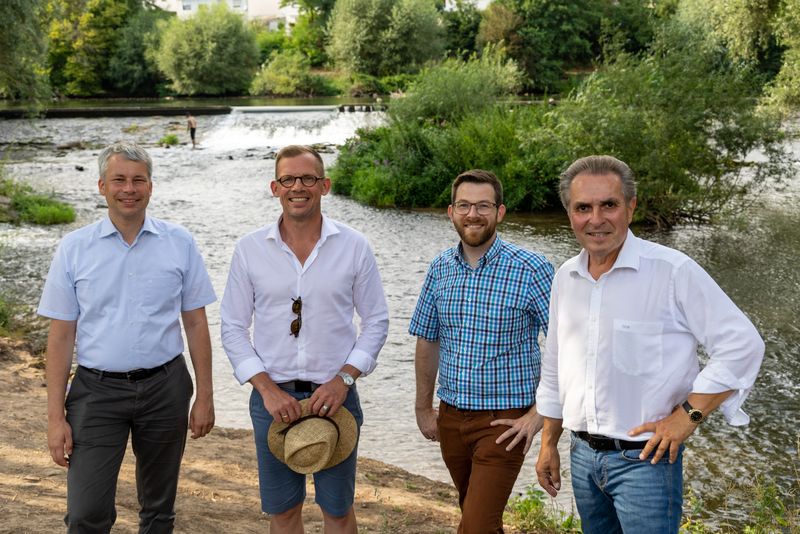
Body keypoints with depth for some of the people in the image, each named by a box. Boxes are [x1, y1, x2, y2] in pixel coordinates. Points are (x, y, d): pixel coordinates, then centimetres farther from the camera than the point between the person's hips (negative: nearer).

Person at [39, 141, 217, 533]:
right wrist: (56, 416, -4)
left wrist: (205, 396, 1)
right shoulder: (74, 248, -1)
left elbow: (196, 324, 5)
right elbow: (61, 336, 0)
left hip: (164, 386, 1)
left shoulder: (179, 243, 1)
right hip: (97, 390, -1)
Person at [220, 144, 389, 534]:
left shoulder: (354, 246, -3)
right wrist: (267, 388, -10)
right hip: (272, 396, 1)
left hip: (334, 395, -1)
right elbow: (233, 328, 1)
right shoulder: (249, 249, -2)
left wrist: (343, 379, -11)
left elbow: (376, 322, 2)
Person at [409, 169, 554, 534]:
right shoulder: (439, 269, 2)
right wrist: (424, 408, 15)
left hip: (503, 423, -5)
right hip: (451, 418, 5)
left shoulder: (531, 270, -14)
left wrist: (538, 414, -14)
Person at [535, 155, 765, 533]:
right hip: (583, 455, 6)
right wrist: (548, 444, 17)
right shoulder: (565, 278, 6)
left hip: (644, 458, -6)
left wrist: (688, 416, -16)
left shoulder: (672, 270, -13)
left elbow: (742, 344, -14)